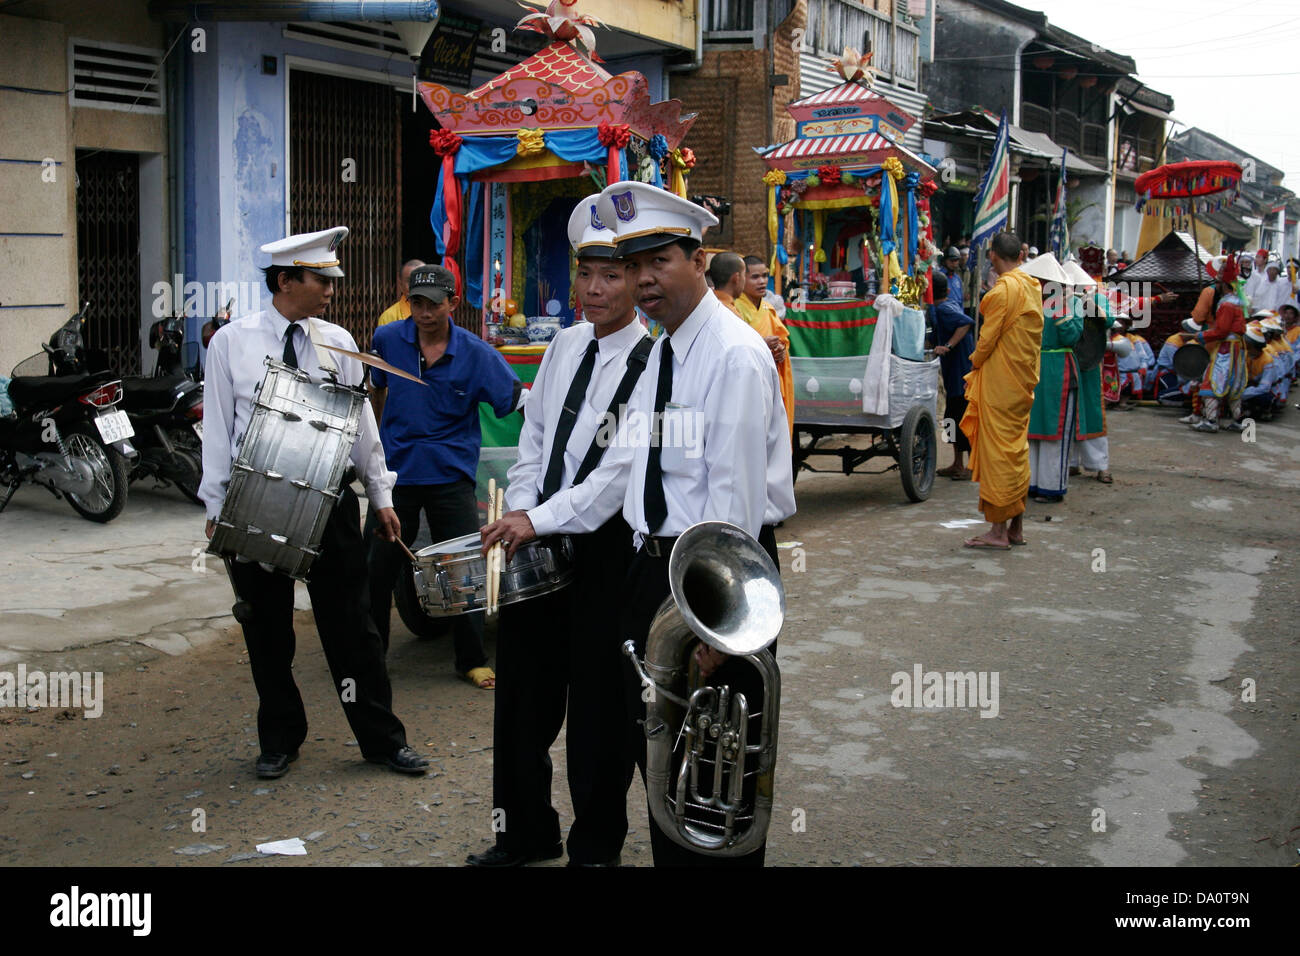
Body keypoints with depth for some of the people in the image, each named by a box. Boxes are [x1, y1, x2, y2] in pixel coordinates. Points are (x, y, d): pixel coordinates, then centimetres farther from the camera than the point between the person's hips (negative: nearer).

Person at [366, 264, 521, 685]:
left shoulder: (476, 353, -8)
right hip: (395, 472, 2)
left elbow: (517, 401, -10)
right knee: (378, 568, 8)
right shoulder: (388, 339, -1)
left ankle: (472, 660, 16)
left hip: (450, 476, -1)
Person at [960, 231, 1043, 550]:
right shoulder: (1031, 287, 11)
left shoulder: (1004, 288, -15)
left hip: (1000, 381, -9)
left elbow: (988, 336, -14)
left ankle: (998, 530, -3)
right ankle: (1016, 528, 18)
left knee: (997, 451, -5)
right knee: (1017, 450, 13)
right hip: (1023, 381, 9)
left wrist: (974, 367, 1)